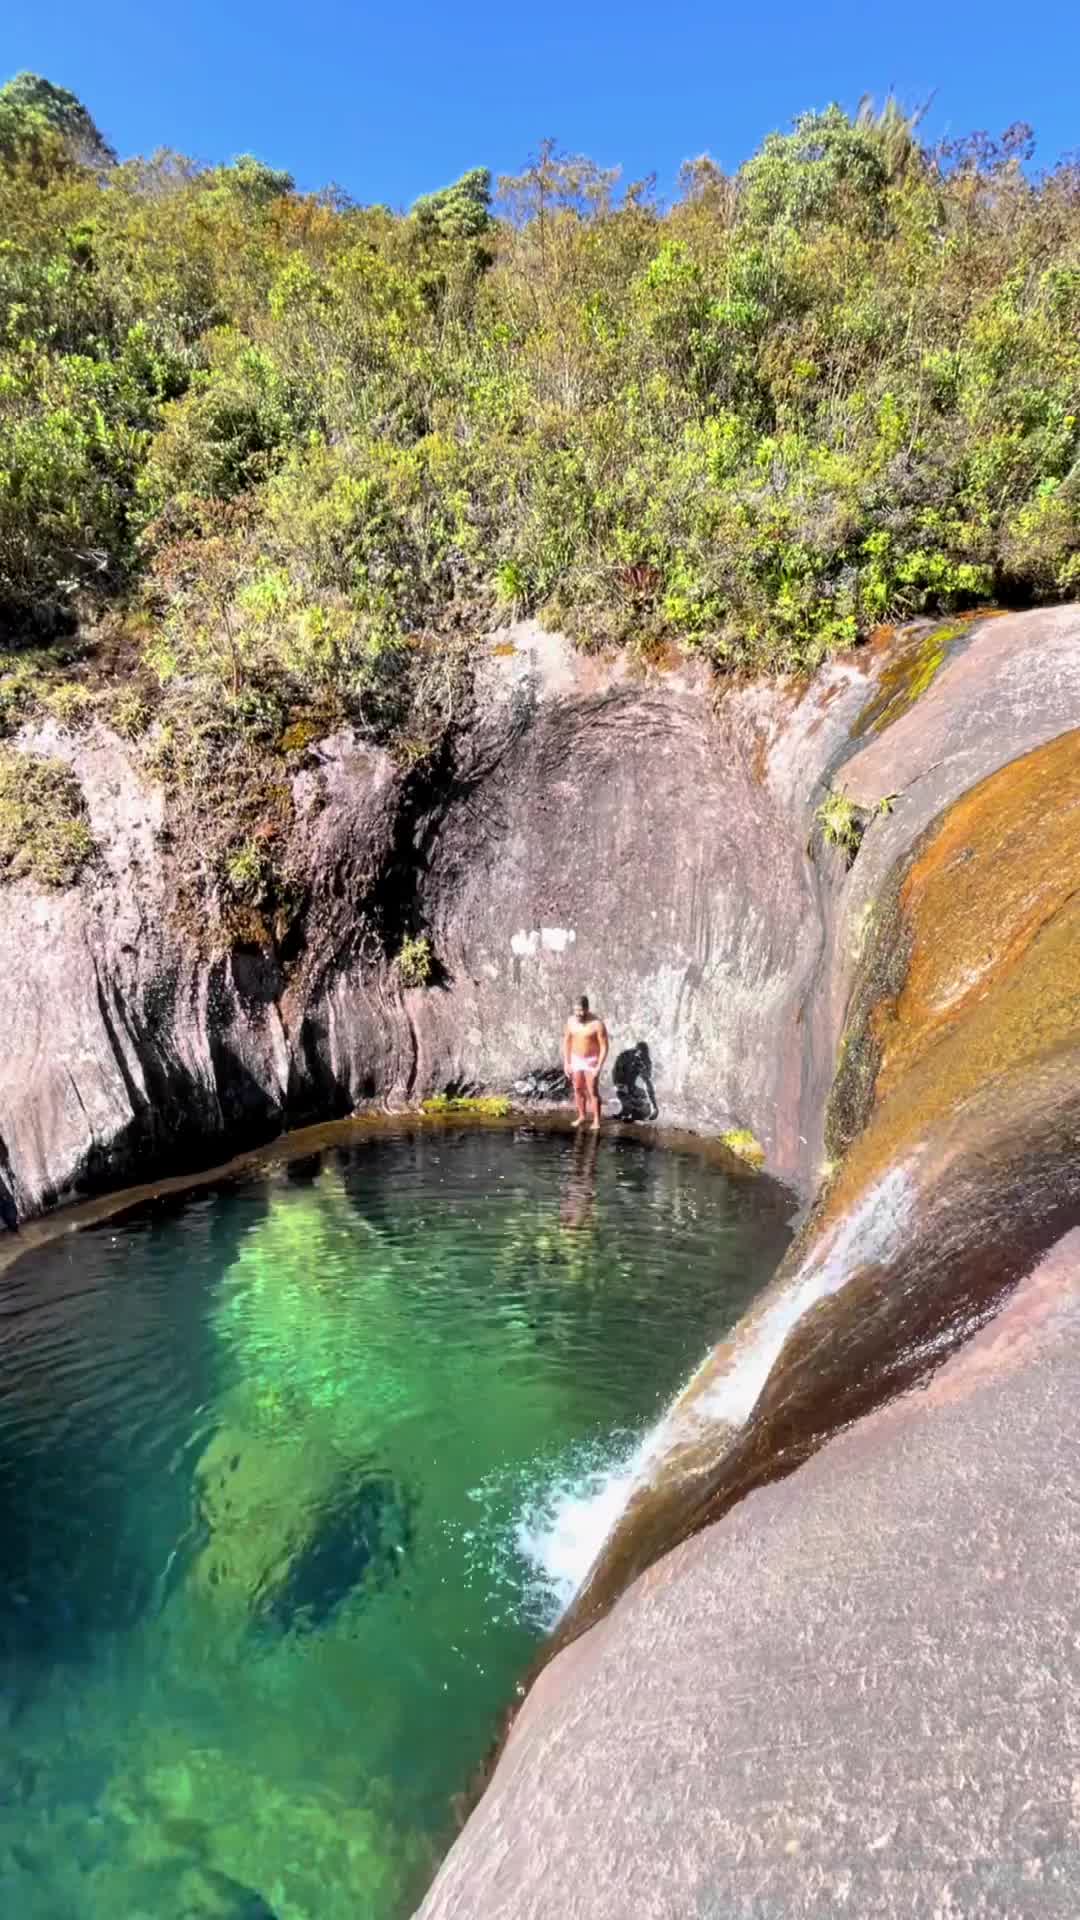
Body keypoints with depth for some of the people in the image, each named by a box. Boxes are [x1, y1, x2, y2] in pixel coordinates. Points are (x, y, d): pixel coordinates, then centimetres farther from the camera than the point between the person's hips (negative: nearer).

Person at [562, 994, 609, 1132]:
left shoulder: (597, 1023, -25)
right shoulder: (571, 1020, -9)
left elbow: (604, 1046, -20)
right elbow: (567, 1041, 3)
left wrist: (599, 1067, -23)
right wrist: (566, 1063, 1)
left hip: (592, 1061, -5)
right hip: (576, 1060, 5)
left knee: (593, 1091, -3)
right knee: (578, 1089, 12)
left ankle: (596, 1121, 10)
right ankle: (582, 1116, 29)